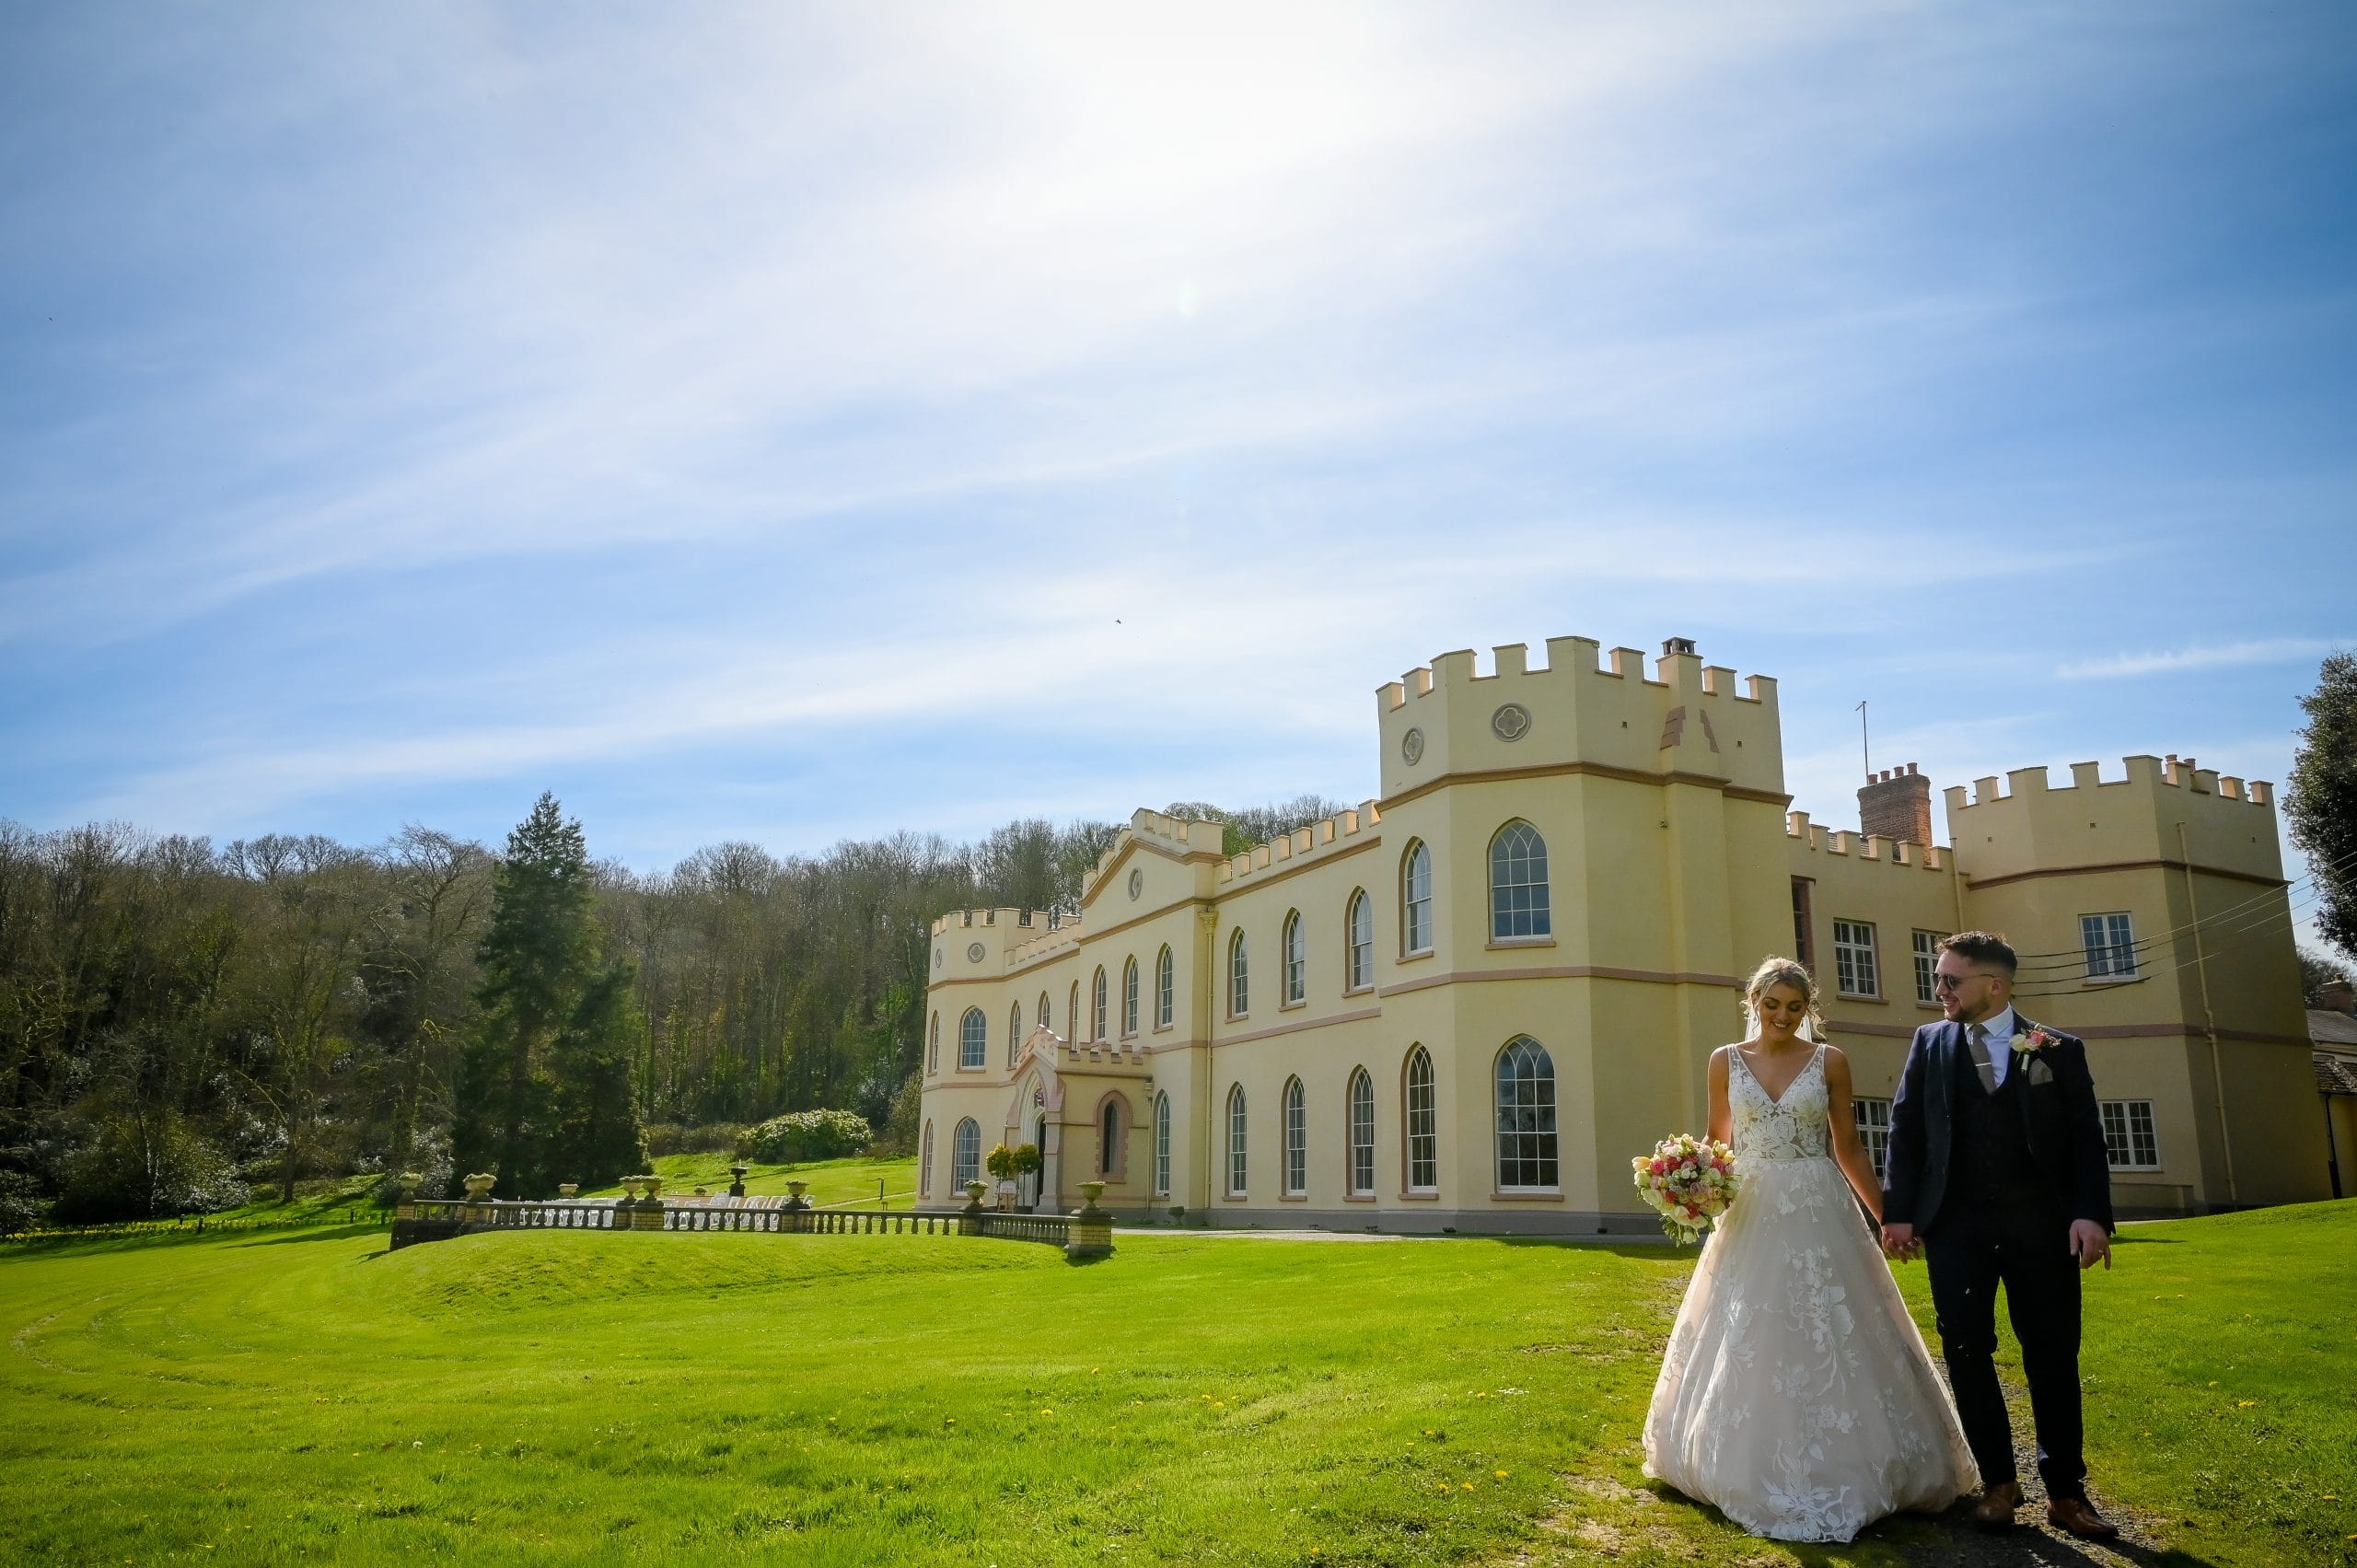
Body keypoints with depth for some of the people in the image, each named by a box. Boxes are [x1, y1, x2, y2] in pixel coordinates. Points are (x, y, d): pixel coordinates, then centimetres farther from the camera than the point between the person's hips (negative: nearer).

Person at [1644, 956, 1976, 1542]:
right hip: (1750, 1216, 1)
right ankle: (1759, 1470, 20)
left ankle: (1834, 1468, 16)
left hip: (1820, 1216, -1)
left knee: (1830, 1341, 1)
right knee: (1748, 1347, 5)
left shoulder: (1830, 1061, 1)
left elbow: (1849, 1149, 6)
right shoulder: (1726, 1062, 3)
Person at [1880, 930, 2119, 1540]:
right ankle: (1998, 1482, 16)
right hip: (1956, 1225, 1)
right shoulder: (1929, 1043, 9)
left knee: (2053, 1356, 5)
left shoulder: (2059, 1050, 4)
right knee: (1966, 1351, 2)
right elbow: (1905, 1129, 5)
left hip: (2040, 1224, -1)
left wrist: (2091, 1213, -13)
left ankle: (2065, 1490, 17)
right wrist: (1898, 1211, -3)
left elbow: (2086, 1138, 0)